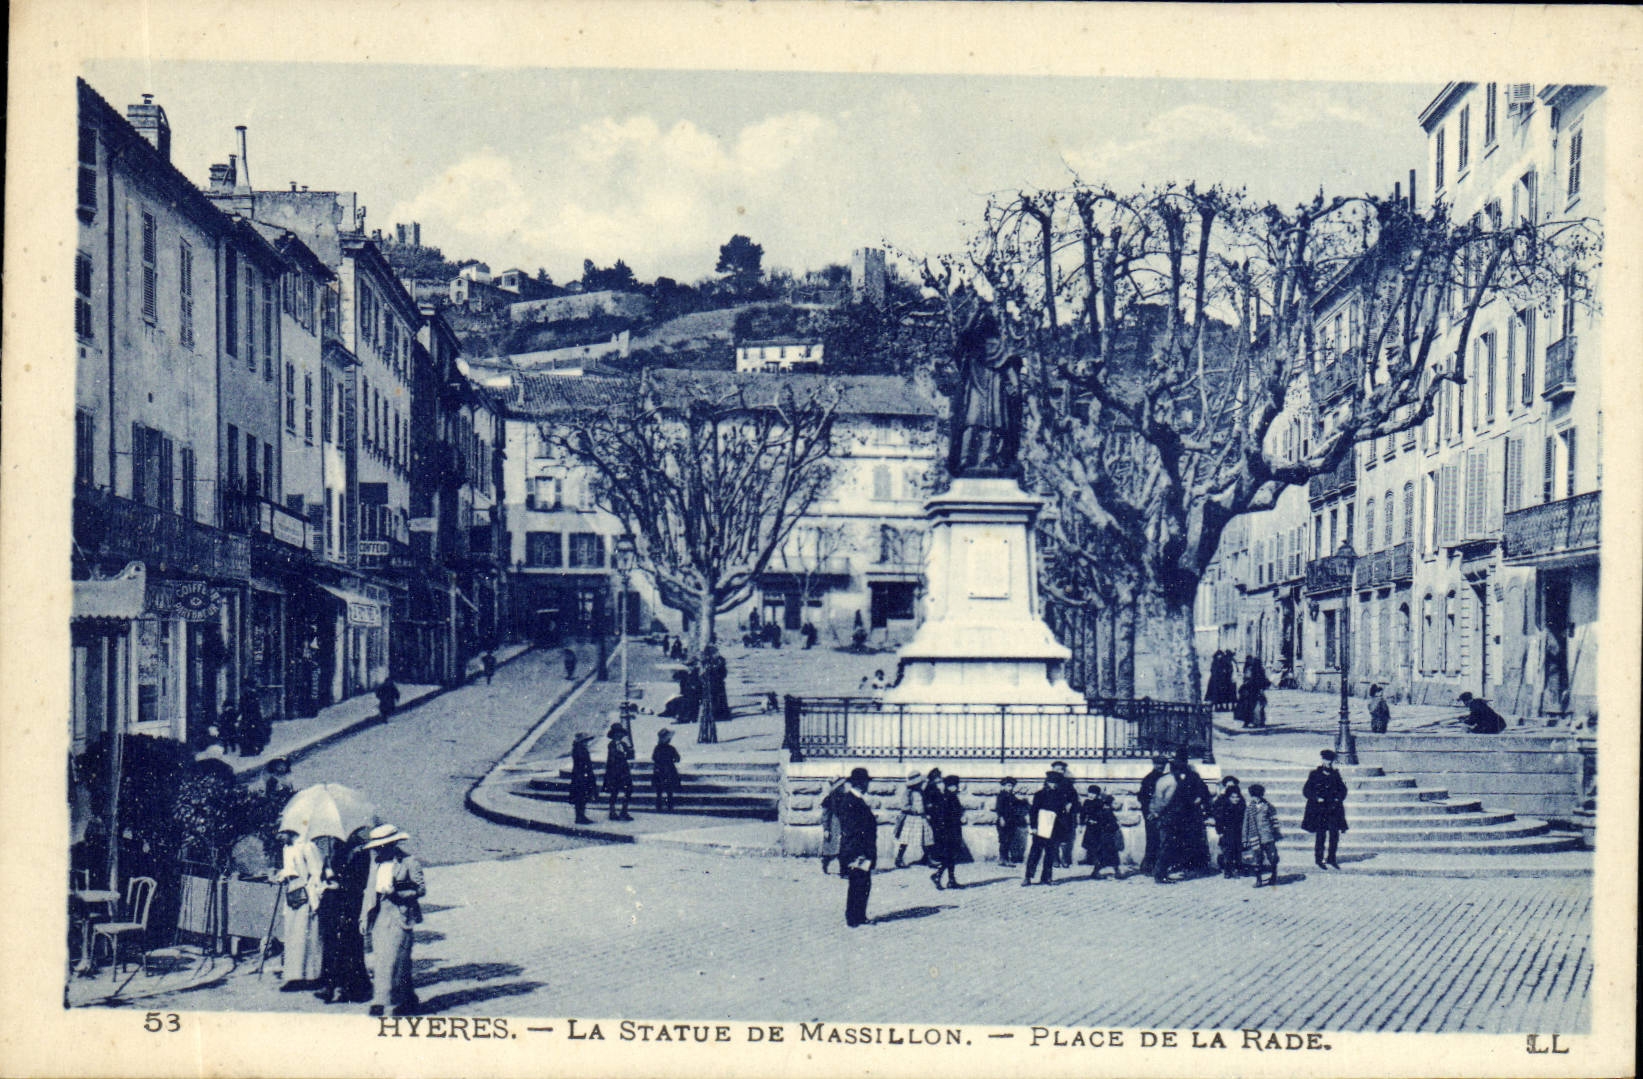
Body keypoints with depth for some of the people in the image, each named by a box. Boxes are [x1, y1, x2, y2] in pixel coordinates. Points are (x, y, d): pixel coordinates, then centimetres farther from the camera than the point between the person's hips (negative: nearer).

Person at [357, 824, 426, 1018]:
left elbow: (421, 889, -5)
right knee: (379, 960, 3)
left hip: (400, 916, -6)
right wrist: (364, 918, 13)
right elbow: (370, 890, 19)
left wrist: (397, 893, -19)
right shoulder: (376, 863, 15)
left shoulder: (409, 862, -4)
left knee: (393, 958, -12)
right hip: (379, 917, 6)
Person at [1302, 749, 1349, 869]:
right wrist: (1317, 799, -13)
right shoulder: (1315, 774, 0)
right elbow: (1306, 791, 0)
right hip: (1318, 809, -3)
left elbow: (1342, 789, 19)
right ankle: (1319, 859, 8)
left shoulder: (1335, 774, 10)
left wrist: (1338, 798, 1)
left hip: (1333, 809, 3)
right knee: (1320, 835, -3)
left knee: (1334, 834, -3)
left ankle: (1331, 859, 8)